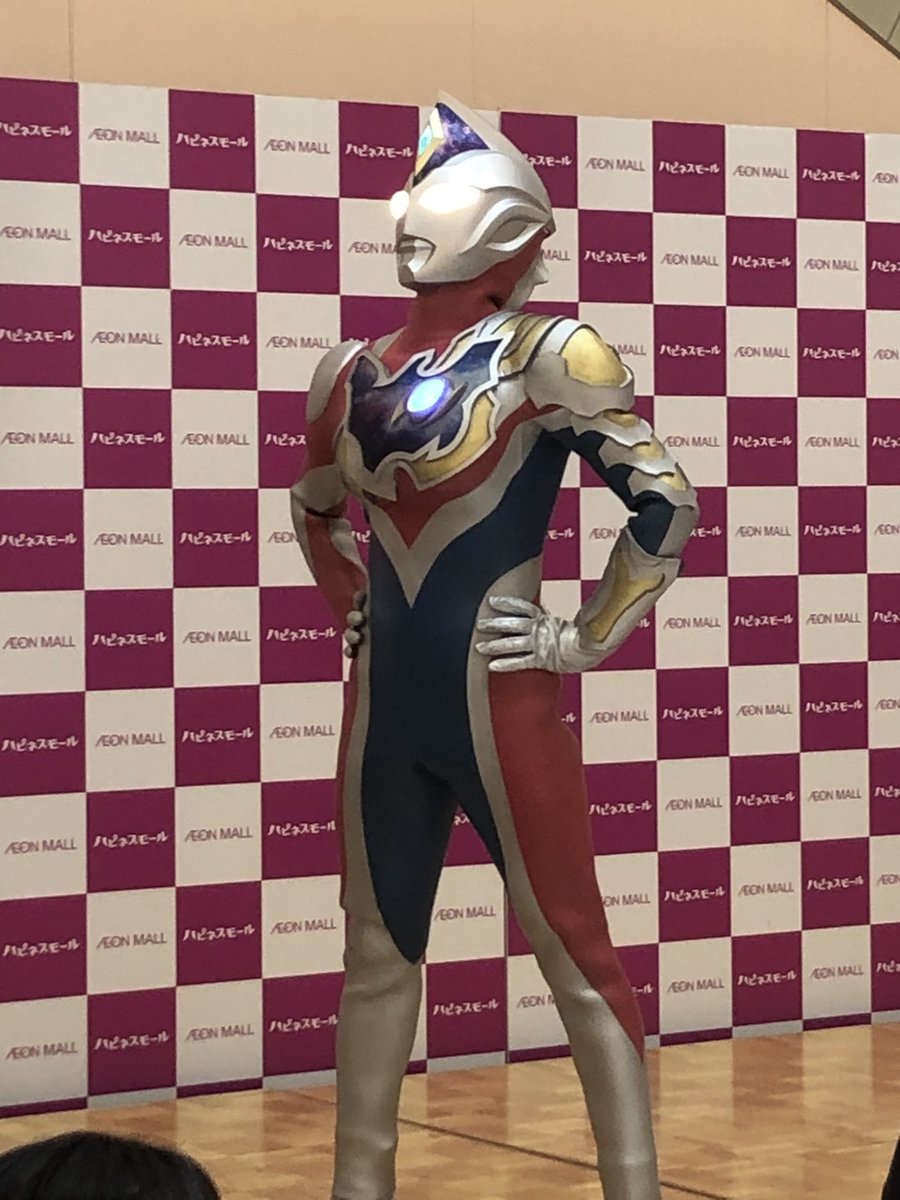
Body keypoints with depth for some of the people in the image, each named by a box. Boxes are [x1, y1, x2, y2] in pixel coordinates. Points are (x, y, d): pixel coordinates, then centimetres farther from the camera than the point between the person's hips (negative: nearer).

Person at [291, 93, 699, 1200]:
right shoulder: (357, 373, 8)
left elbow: (665, 503, -12)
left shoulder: (546, 357, -9)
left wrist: (586, 642, -10)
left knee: (573, 954, -1)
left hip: (497, 697, -6)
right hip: (384, 699, 6)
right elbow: (313, 506, 27)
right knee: (378, 951, 13)